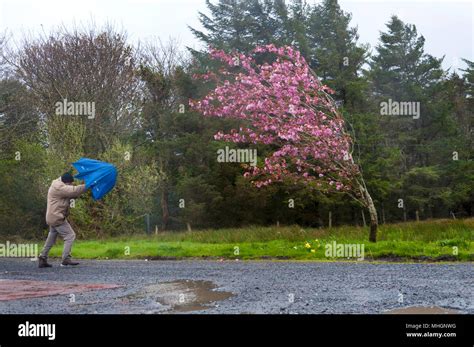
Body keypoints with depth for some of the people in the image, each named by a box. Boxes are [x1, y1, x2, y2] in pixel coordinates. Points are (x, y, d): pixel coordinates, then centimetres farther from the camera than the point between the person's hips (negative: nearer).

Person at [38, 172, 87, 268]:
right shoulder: (59, 187, -18)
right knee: (70, 235, -10)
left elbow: (71, 194, 13)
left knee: (51, 238, 17)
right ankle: (66, 259, -13)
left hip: (53, 218, 11)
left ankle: (42, 259, 20)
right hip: (57, 218, -11)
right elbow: (74, 190, -26)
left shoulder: (58, 185, 15)